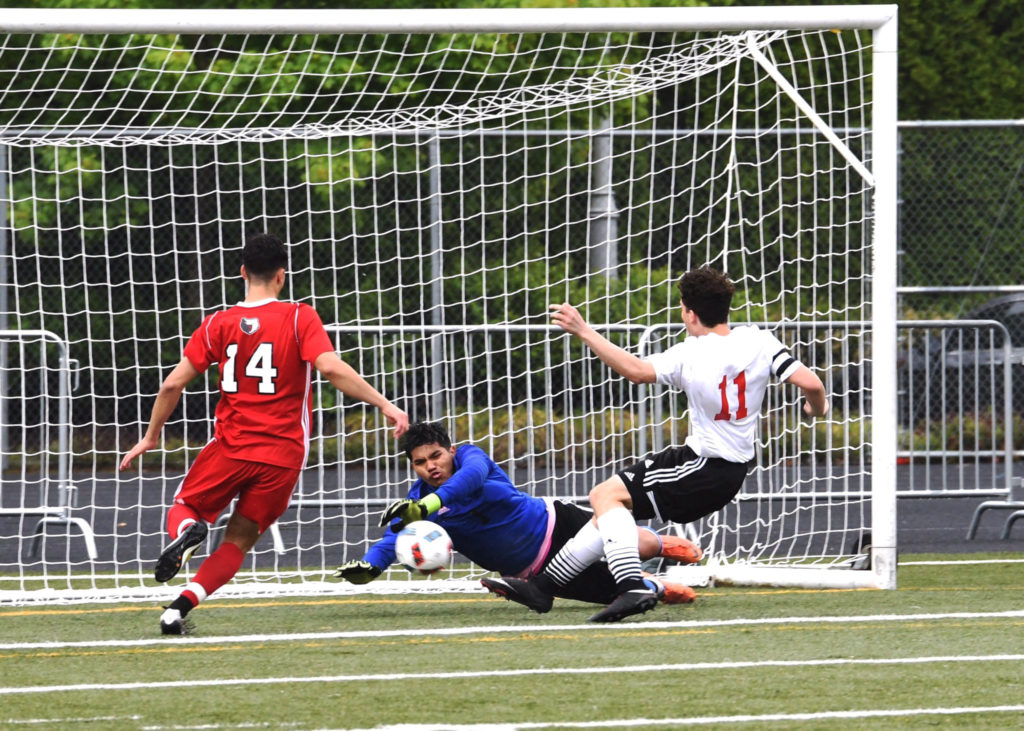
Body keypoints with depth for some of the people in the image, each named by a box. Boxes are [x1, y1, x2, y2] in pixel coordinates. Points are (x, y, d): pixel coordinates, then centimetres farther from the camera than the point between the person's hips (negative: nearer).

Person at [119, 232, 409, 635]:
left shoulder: (218, 324, 4)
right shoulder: (300, 319, -3)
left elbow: (173, 383, 4)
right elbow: (331, 368, -17)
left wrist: (151, 437, 16)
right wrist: (384, 405, -13)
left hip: (230, 447, 1)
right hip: (283, 456, -1)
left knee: (183, 509, 21)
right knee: (238, 541, 10)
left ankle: (187, 532, -18)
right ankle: (179, 607, -11)